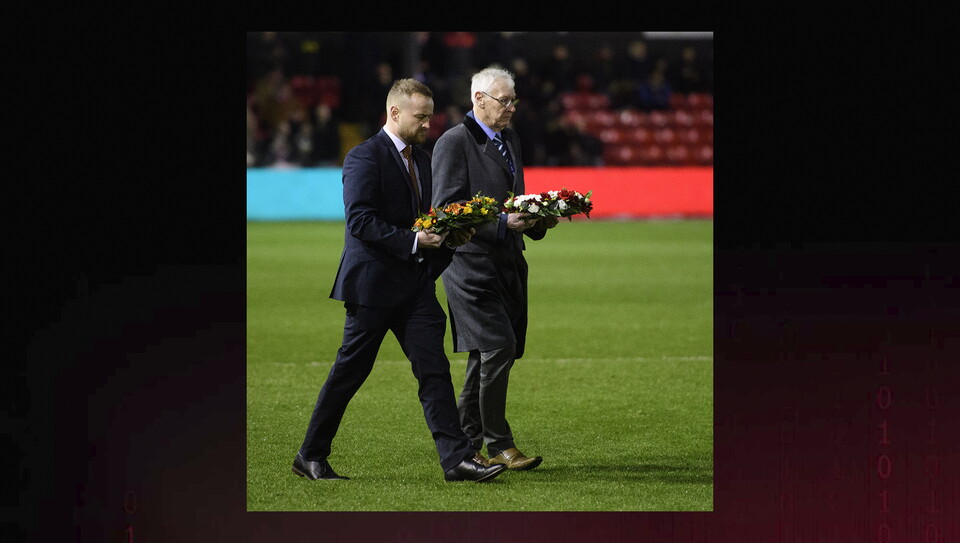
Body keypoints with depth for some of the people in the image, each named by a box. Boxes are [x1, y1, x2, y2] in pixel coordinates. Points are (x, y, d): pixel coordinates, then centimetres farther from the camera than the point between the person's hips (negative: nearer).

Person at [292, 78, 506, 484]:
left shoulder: (420, 159, 16)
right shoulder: (365, 157, -11)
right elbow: (360, 222, -19)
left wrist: (450, 236, 3)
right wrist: (413, 241, -24)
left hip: (416, 283, 7)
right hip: (373, 283, -7)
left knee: (434, 370, -2)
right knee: (349, 373, 2)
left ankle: (457, 459, -6)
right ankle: (310, 456, 15)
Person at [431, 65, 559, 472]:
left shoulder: (509, 138, 17)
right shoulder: (454, 142, -8)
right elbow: (447, 208, -14)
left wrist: (536, 220, 5)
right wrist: (502, 223, -21)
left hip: (507, 263, 8)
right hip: (471, 261, -8)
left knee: (486, 356, 10)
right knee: (498, 347, -15)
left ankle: (467, 444, 18)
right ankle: (498, 444, -9)